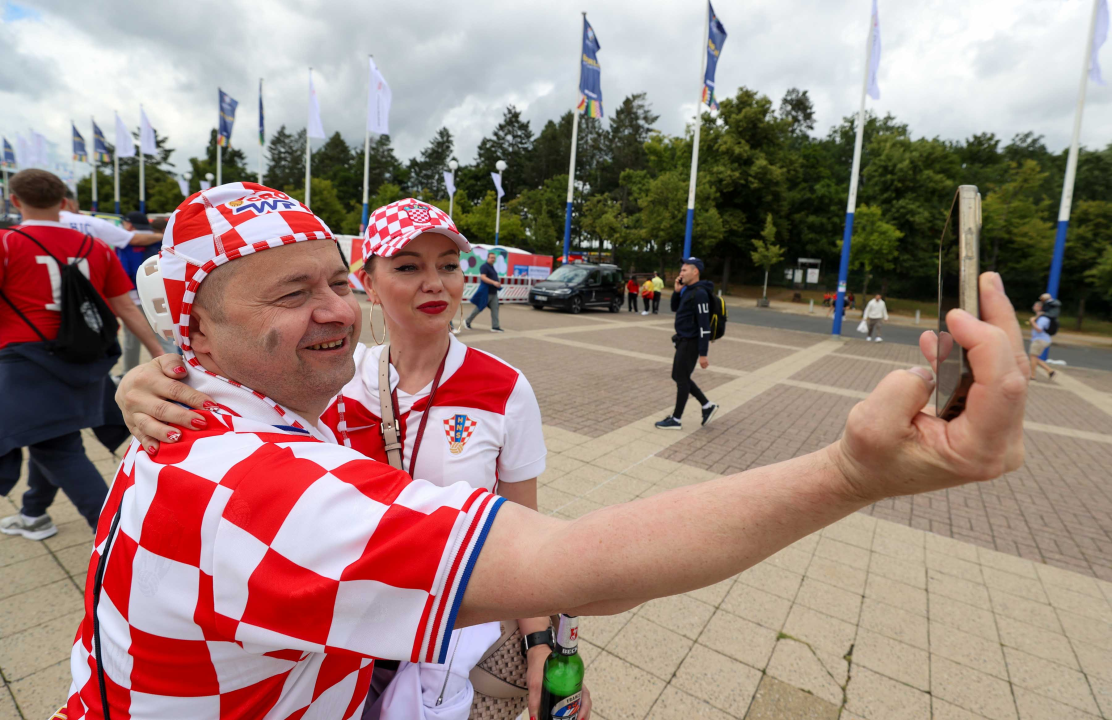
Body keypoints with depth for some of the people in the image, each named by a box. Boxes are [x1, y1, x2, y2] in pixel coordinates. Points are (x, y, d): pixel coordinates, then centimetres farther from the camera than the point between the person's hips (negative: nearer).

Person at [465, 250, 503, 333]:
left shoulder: (492, 267, 18)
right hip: (485, 292, -8)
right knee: (479, 308, 1)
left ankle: (495, 326, 0)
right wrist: (494, 282, -30)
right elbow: (483, 277, -23)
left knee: (495, 309, 0)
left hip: (493, 292, 8)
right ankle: (467, 322, 16)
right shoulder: (484, 266, -10)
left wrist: (498, 282, 14)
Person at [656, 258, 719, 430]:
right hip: (684, 341, 10)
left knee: (682, 379, -1)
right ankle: (707, 406, 25)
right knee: (679, 377, 16)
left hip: (691, 343, -10)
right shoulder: (687, 290, 10)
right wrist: (677, 291, 2)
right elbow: (674, 308, 21)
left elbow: (704, 325, -22)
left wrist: (703, 354, -23)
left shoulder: (699, 293, -20)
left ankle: (676, 420, 10)